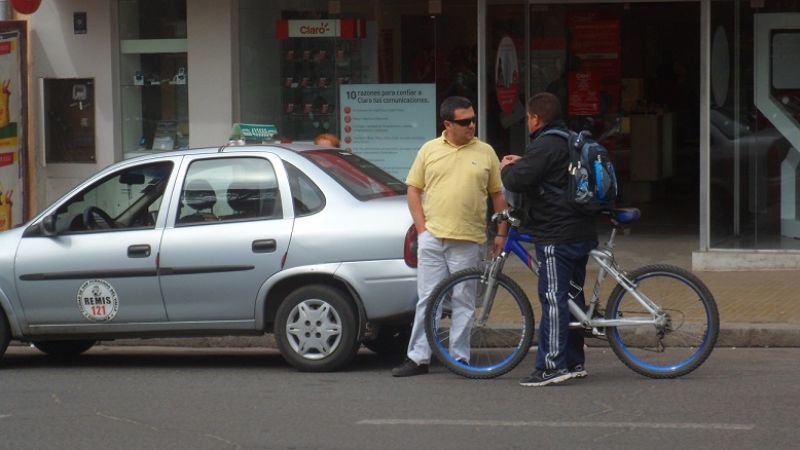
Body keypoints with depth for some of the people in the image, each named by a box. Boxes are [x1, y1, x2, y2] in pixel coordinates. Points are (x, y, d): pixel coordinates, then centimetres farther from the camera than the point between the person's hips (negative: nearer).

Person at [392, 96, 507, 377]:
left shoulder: (485, 152, 6)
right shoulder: (429, 150, 6)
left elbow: (497, 195, 11)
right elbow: (413, 190, 8)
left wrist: (501, 233, 6)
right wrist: (422, 228, 0)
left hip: (468, 240, 0)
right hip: (432, 237, 0)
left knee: (464, 302, 4)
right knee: (427, 299, 3)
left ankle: (460, 357, 11)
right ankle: (418, 358, 6)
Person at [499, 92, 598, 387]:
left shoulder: (544, 146, -15)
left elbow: (517, 181, -19)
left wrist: (506, 168, 2)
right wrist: (521, 163, 26)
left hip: (556, 236, -10)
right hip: (581, 232, 10)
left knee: (553, 299, -10)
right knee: (571, 296, 14)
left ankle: (553, 365, -12)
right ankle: (573, 362, 19)